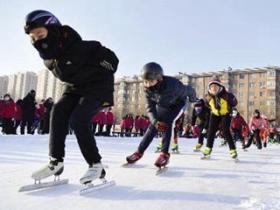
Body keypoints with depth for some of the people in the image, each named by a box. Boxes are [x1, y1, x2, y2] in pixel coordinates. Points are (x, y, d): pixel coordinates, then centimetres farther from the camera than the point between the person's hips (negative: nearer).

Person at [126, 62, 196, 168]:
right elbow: (150, 107, -20)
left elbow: (187, 90, -21)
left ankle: (165, 154, -20)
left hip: (178, 104, -4)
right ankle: (139, 151, 9)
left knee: (167, 122, -26)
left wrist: (193, 99, 1)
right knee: (153, 126, -2)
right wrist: (155, 121, -37)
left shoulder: (173, 84, -41)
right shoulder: (147, 89, -27)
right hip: (162, 106, 4)